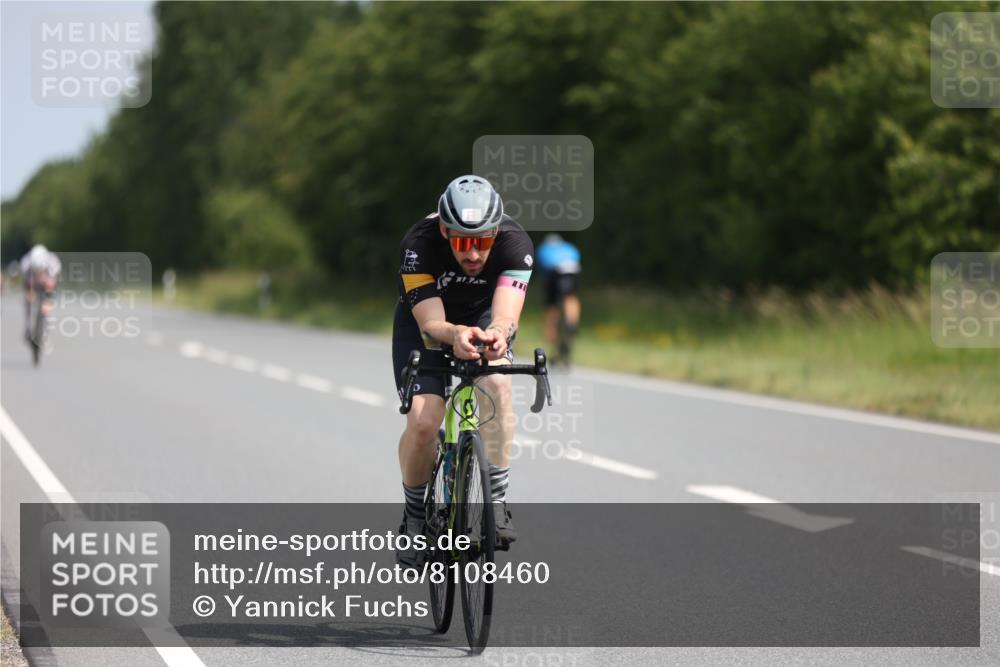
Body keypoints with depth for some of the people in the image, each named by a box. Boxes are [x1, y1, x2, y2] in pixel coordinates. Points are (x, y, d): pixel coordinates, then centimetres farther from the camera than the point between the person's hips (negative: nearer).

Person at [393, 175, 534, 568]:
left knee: (497, 383, -31)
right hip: (424, 318, -1)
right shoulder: (418, 245, -34)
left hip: (483, 317, 1)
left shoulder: (515, 244, -31)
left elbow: (506, 314, -42)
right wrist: (456, 334, -62)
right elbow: (431, 322, -39)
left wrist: (498, 332, -66)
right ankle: (414, 517, 6)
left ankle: (496, 502, -20)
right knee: (423, 421, -20)